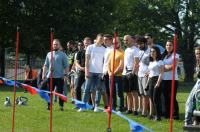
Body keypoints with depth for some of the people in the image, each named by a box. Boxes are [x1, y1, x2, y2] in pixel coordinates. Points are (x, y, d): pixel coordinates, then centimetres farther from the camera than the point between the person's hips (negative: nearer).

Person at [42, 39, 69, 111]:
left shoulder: (63, 55, 3)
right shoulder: (49, 54, 14)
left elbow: (66, 66, -1)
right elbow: (46, 65, 17)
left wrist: (65, 74, -11)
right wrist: (44, 74, 9)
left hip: (59, 77, -3)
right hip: (50, 76, 4)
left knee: (60, 92, -2)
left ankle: (61, 106, 2)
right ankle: (49, 105, 10)